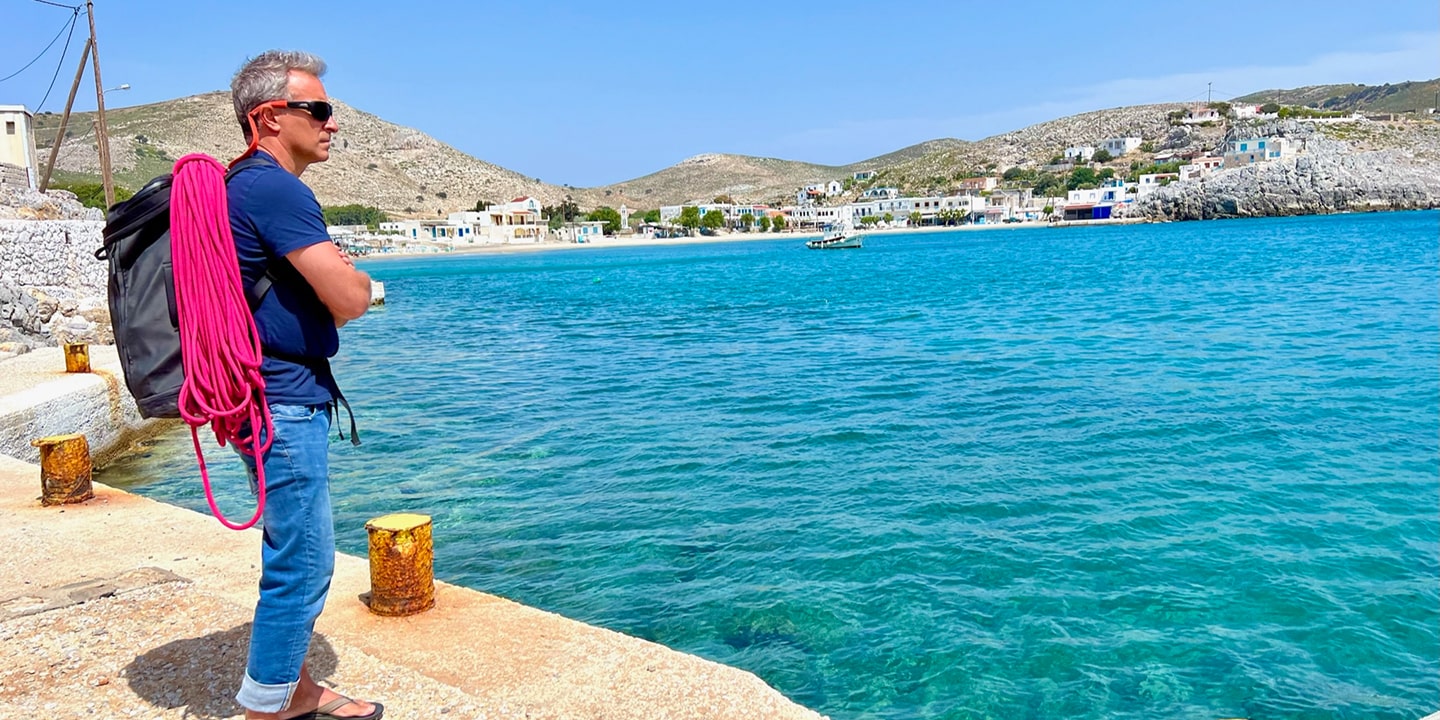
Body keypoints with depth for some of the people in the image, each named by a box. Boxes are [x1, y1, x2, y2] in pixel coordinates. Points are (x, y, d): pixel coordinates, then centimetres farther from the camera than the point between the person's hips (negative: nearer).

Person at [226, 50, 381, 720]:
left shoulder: (251, 185, 17)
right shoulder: (274, 187, -17)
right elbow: (351, 299, -21)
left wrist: (334, 282, 1)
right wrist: (357, 278, 0)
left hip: (278, 399, 11)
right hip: (285, 404, -11)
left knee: (298, 558, 18)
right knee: (302, 565, -3)